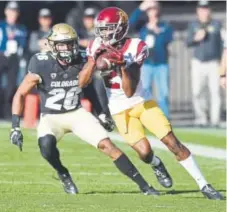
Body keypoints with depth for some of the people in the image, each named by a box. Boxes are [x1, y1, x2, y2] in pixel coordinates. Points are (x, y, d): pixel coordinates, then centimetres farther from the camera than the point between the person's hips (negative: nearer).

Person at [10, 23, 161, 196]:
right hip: (51, 117, -2)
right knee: (46, 145, -34)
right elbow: (20, 94, -15)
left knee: (107, 146, -11)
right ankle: (64, 175, -2)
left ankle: (144, 186, -5)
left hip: (77, 113, 2)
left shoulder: (82, 61, -12)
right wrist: (15, 127, -20)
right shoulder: (42, 65, -20)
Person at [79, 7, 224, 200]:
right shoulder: (97, 48, -7)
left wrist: (123, 65, -36)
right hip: (120, 110, 1)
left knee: (172, 142, -10)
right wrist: (94, 61, -25)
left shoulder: (135, 48, -17)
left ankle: (203, 185, -4)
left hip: (142, 102, -1)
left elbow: (130, 92, -22)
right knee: (144, 152, -13)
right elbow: (81, 83, -12)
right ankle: (157, 166, 26)